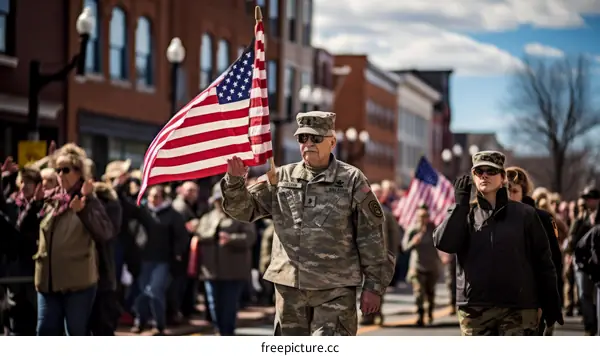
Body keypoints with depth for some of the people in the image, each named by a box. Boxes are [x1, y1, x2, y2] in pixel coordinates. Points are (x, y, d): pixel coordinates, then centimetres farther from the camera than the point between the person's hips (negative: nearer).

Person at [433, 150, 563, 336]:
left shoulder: (525, 215, 5)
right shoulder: (464, 214, 9)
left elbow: (542, 261, 6)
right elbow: (444, 243, -9)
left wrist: (551, 305, 3)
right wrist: (460, 202, -10)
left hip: (518, 308, -2)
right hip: (474, 309, 2)